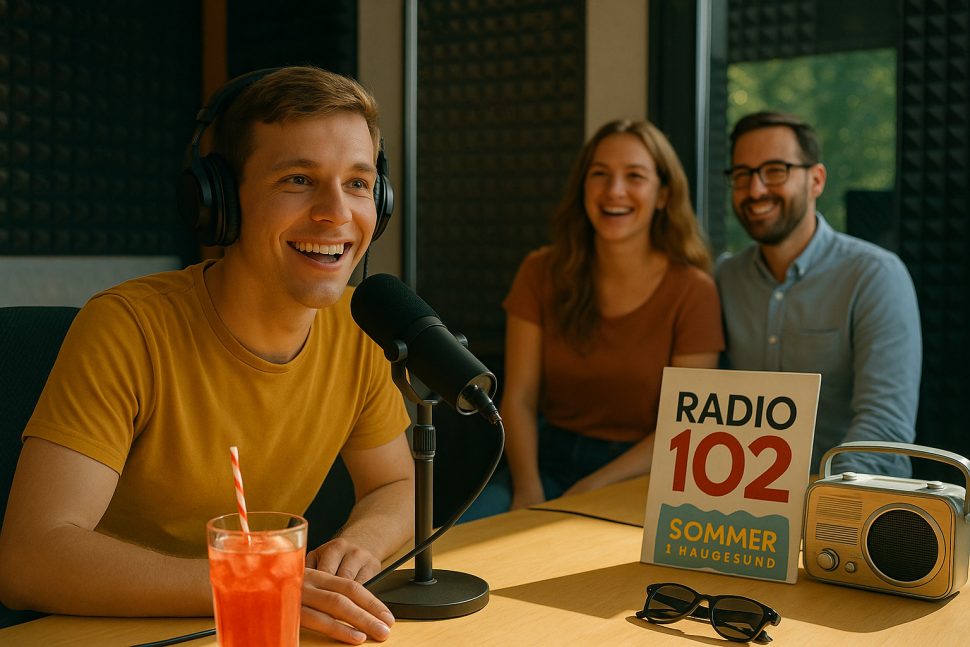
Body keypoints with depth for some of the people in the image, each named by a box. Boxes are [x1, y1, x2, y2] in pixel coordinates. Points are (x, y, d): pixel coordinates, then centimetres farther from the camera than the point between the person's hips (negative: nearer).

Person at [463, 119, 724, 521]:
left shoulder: (693, 291, -7)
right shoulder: (542, 273, 2)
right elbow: (519, 398, -2)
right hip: (548, 458, 3)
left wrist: (592, 489, -18)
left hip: (636, 476, -2)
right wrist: (528, 488, -18)